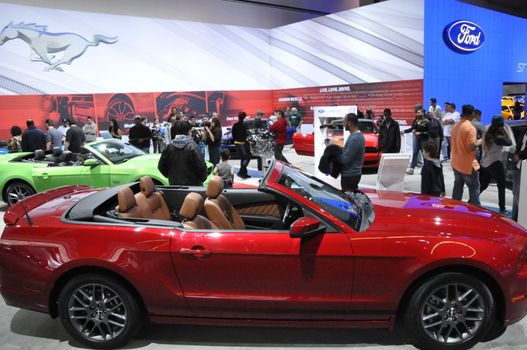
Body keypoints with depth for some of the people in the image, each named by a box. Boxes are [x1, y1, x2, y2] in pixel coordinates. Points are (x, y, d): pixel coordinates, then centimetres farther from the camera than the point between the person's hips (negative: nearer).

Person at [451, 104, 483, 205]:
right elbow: (471, 147, -24)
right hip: (468, 165, -7)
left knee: (457, 188, 15)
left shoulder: (455, 126, 6)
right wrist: (480, 141, -5)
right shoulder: (470, 128, -19)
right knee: (474, 190, 4)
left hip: (456, 163, 7)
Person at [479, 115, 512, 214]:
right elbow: (509, 143, -6)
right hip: (495, 164, -7)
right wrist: (504, 132, -9)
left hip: (484, 164, 7)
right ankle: (502, 209, 11)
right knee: (501, 187, 7)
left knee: (482, 186, 16)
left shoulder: (487, 134, 2)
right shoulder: (498, 138, -19)